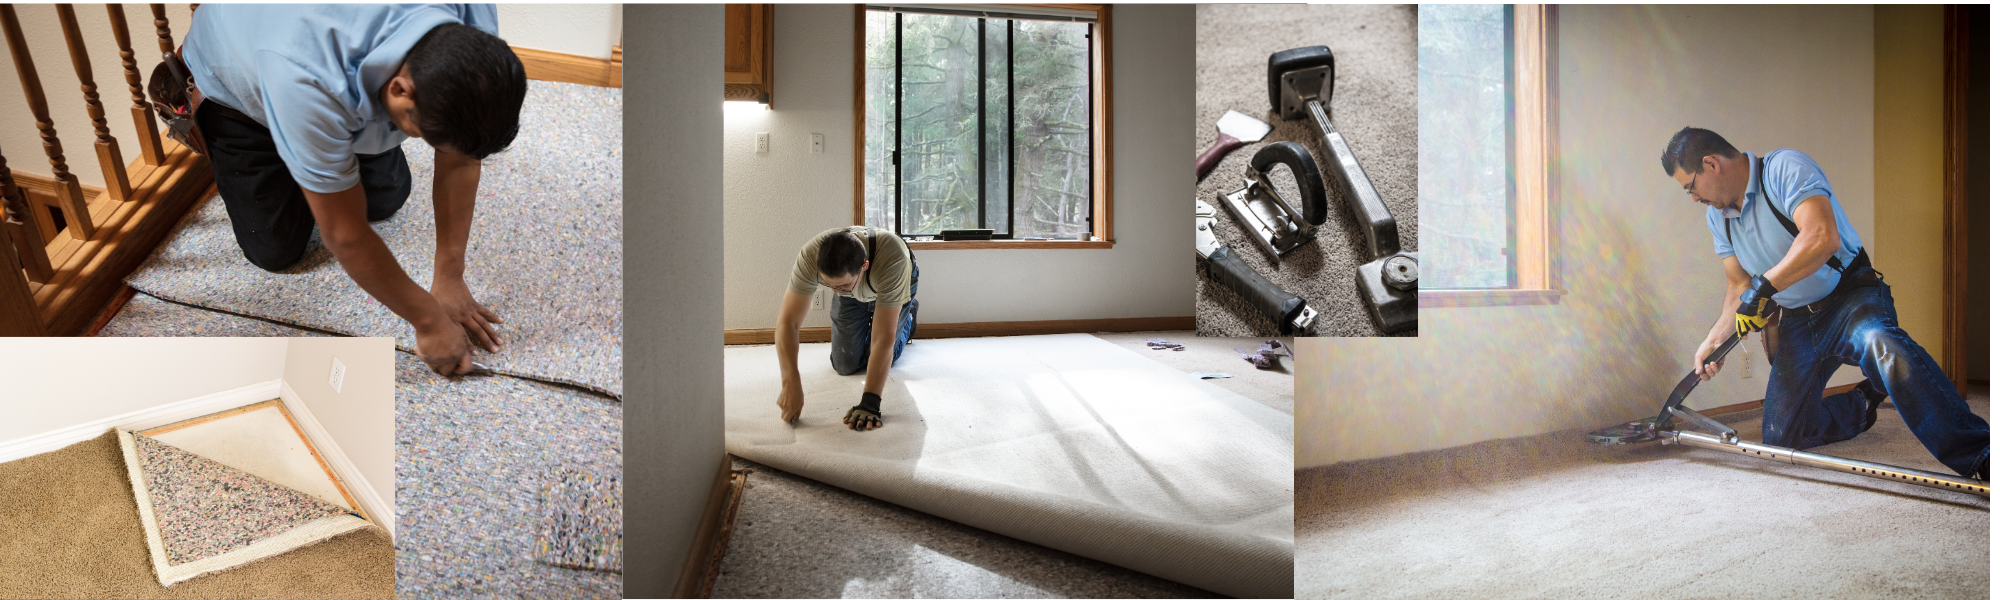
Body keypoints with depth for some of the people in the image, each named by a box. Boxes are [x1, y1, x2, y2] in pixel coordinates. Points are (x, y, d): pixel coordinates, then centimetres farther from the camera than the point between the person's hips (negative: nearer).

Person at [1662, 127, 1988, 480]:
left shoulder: (1784, 168, -17)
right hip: (1796, 321, 7)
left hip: (1850, 295, -7)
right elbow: (1740, 287, 10)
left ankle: (1977, 455, -43)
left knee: (1880, 344, -42)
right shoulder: (1718, 217, 6)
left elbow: (1823, 238, -32)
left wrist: (1764, 286, -31)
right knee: (1781, 437, 3)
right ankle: (1862, 405, 27)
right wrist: (1714, 341, -2)